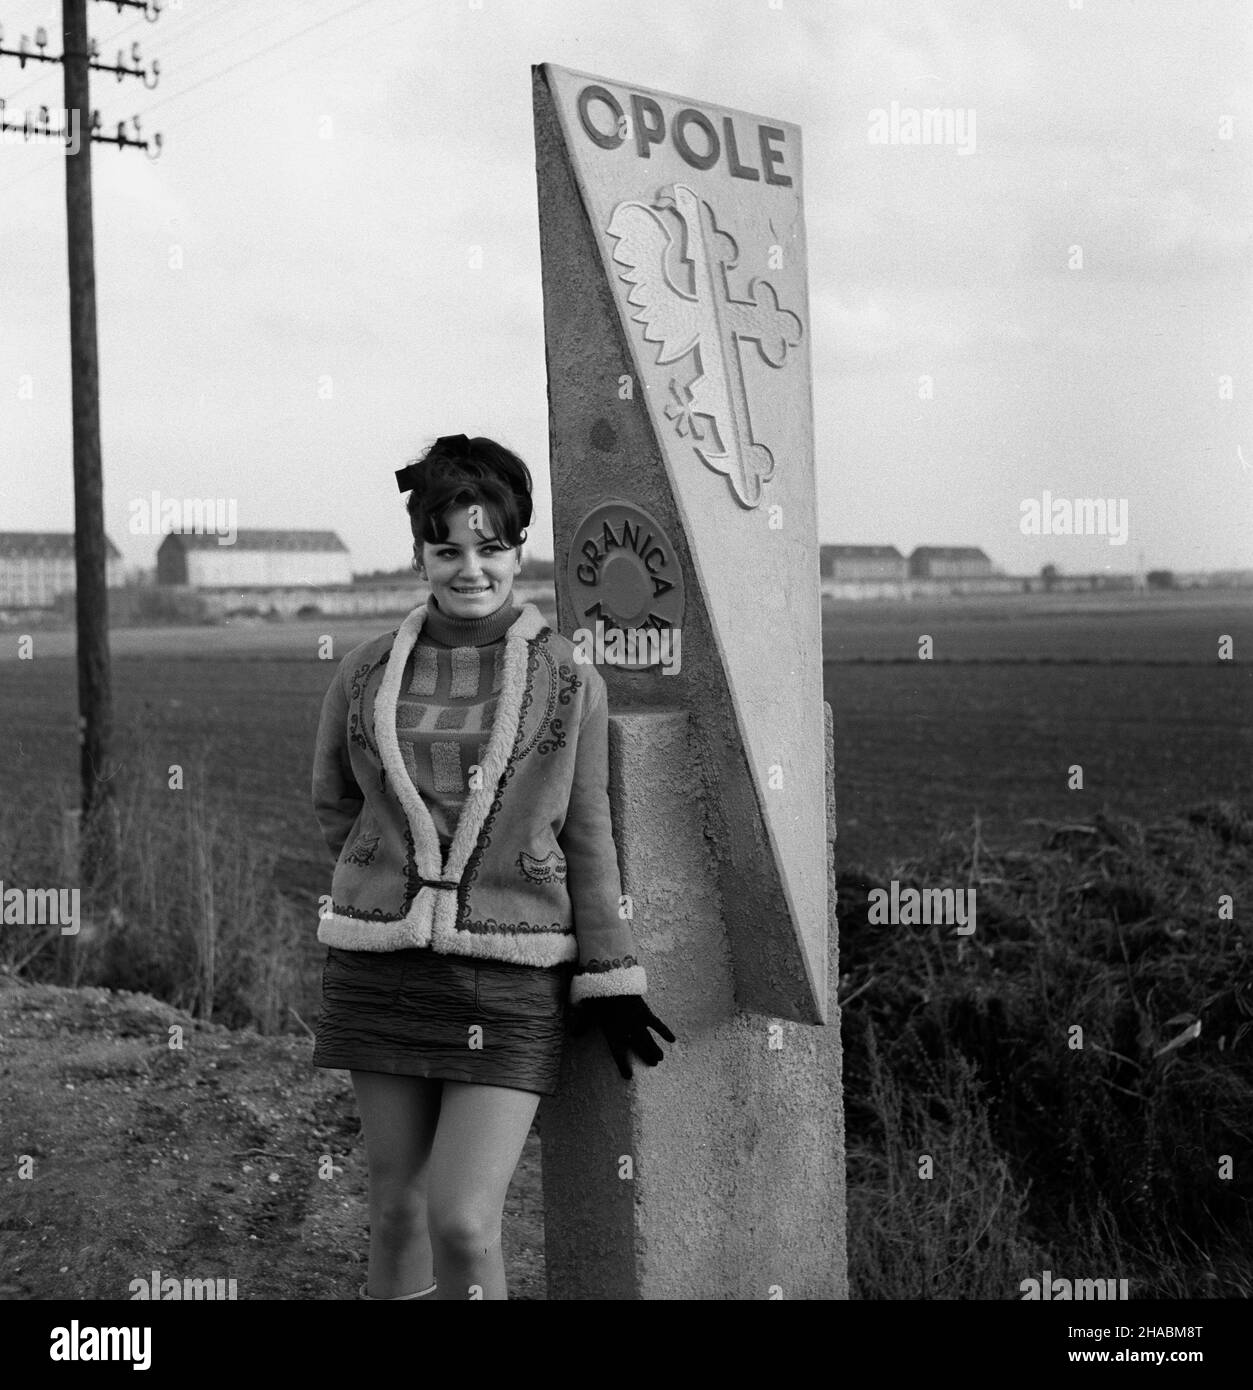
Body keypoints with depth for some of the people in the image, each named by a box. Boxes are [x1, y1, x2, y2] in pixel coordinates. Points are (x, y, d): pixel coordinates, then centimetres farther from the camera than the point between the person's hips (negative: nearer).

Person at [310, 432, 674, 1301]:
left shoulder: (569, 681, -1)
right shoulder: (366, 678, 3)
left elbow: (587, 836, 4)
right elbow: (337, 806, 19)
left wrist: (611, 979, 2)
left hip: (513, 981, -2)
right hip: (381, 971, 3)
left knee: (464, 1223, -10)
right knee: (400, 1207, 10)